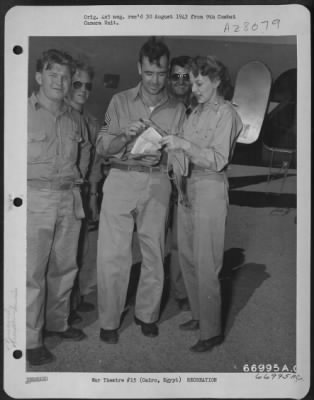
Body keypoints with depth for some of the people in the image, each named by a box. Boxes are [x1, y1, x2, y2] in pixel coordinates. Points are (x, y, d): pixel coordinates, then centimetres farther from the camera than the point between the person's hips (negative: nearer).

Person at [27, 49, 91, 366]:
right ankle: (31, 340, 10)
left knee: (64, 267, 13)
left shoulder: (73, 118, 11)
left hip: (69, 199, 6)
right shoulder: (26, 111, -6)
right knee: (33, 271, -2)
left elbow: (85, 147, 28)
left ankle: (57, 323, 31)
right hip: (35, 199, -5)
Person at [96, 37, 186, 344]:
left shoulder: (177, 110, 8)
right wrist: (125, 136, -17)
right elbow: (102, 147, 1)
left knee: (154, 252, 8)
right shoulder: (120, 102, 6)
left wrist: (161, 156, -12)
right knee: (112, 253, -2)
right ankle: (109, 321, 13)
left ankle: (147, 314, 26)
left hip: (157, 183, 1)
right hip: (121, 181, -1)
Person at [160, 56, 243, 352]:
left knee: (206, 264, -3)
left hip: (210, 189, -7)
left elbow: (217, 160, -16)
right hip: (187, 185, 8)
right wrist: (169, 145, 1)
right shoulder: (197, 111, 13)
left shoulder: (226, 114, -8)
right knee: (187, 256, 13)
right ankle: (199, 315, 31)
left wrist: (184, 144, -23)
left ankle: (212, 331, 11)